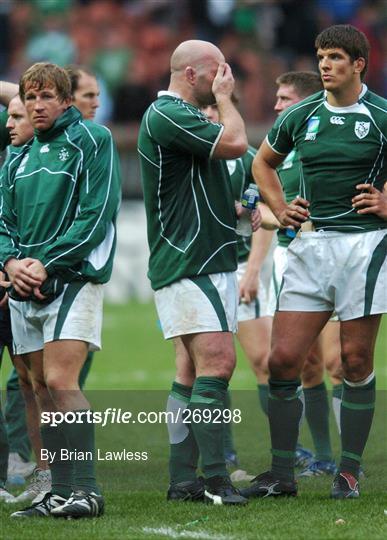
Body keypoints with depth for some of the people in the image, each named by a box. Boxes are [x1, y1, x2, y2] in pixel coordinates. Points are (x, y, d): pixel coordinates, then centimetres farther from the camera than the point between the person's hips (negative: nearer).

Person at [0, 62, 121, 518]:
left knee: (60, 382, -18)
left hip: (73, 277, -7)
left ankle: (86, 489, -20)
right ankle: (61, 492, 10)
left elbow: (97, 214, -11)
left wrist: (46, 264, -15)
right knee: (42, 390, 6)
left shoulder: (92, 141, -3)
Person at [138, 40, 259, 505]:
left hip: (211, 261, 10)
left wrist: (240, 211, 16)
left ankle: (182, 479, 9)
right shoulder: (166, 115, -13)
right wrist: (224, 97, -5)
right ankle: (214, 478, -19)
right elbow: (235, 143, -21)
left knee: (194, 369, 8)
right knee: (217, 361, -17)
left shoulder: (184, 116, 21)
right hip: (187, 264, -10)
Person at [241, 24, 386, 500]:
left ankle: (349, 472, 10)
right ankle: (281, 473, 6)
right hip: (311, 243, 4)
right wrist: (280, 208, 12)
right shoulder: (301, 117, 9)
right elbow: (263, 162, 26)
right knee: (282, 359, -3)